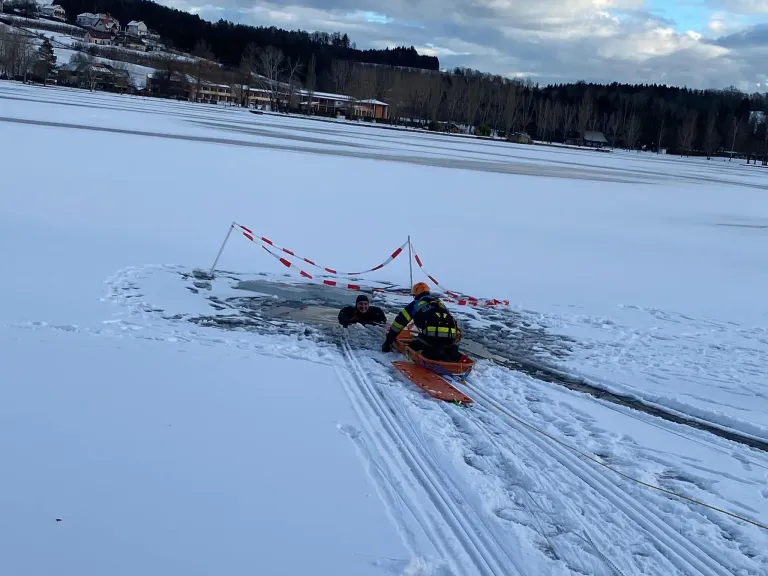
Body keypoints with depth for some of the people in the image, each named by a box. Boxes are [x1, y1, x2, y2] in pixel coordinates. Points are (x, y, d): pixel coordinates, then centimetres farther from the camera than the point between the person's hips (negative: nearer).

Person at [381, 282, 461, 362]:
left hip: (433, 335, -5)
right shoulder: (439, 302, 33)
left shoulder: (415, 304, 20)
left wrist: (388, 342, 33)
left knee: (413, 347, 9)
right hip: (452, 337, 5)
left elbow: (400, 322, 24)